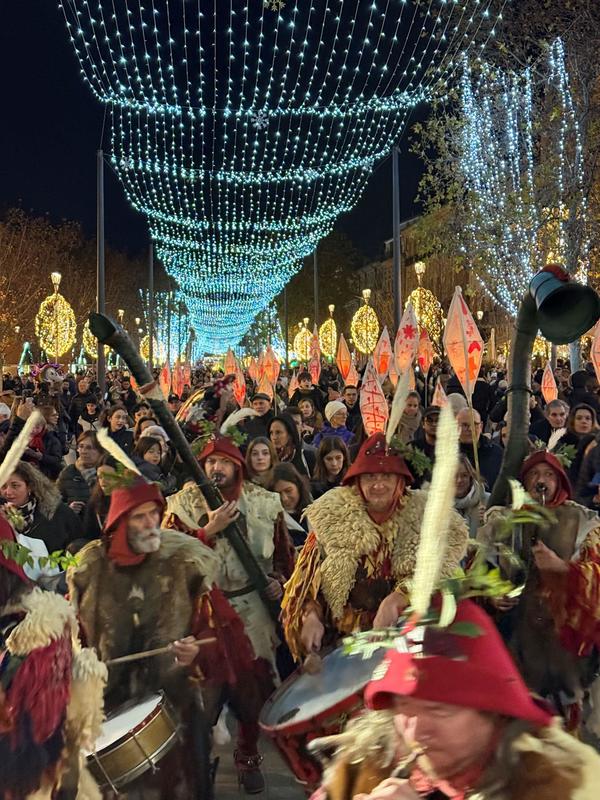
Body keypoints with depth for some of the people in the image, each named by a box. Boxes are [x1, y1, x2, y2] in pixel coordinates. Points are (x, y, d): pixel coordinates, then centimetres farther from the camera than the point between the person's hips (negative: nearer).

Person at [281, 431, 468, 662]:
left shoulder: (421, 516, -1)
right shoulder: (333, 516, 2)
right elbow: (308, 578, 6)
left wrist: (396, 600, -24)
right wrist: (311, 617, -11)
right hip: (342, 640, 1)